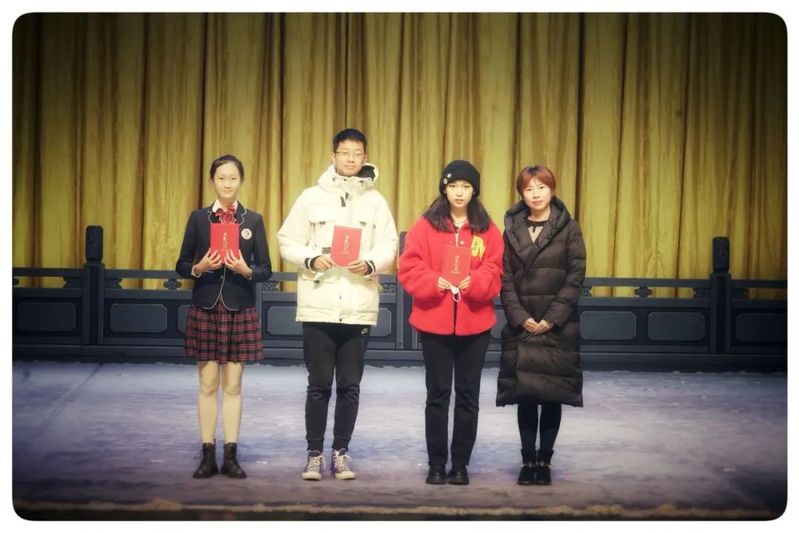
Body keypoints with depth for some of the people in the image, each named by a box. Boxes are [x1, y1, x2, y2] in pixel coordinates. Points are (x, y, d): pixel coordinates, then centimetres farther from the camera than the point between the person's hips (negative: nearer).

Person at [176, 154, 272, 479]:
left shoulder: (253, 220, 4)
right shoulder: (198, 218, 4)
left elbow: (266, 270, 3)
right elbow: (182, 266, 5)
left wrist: (247, 270, -16)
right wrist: (199, 267, -15)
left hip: (240, 309, 0)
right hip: (205, 308, 0)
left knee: (233, 385, 3)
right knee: (208, 384, 3)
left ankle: (230, 455, 8)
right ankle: (208, 455, 8)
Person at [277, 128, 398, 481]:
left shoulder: (375, 201, 7)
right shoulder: (311, 197, 4)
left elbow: (389, 247, 3)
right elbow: (288, 242, 4)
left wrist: (370, 263, -16)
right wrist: (312, 258, -14)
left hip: (359, 308, 1)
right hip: (319, 306, -1)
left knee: (349, 385, 6)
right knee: (319, 384, 2)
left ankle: (341, 453, 16)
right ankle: (314, 454, 12)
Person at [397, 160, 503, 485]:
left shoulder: (487, 230, 4)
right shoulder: (425, 225, 0)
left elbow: (495, 273, -1)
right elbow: (409, 269, -4)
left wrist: (474, 283, -19)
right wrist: (434, 281, -21)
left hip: (474, 324, 1)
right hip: (434, 323, -1)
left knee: (468, 396, 6)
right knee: (437, 395, 5)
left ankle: (460, 464, 14)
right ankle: (436, 464, 12)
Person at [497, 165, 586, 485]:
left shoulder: (568, 228, 2)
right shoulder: (512, 229, 8)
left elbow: (575, 276, -3)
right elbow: (505, 279, 4)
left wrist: (552, 318, -10)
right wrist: (521, 317, -8)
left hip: (558, 326, -1)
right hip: (521, 326, 2)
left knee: (552, 395, 1)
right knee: (525, 395, 2)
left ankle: (544, 460, 11)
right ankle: (528, 459, 10)